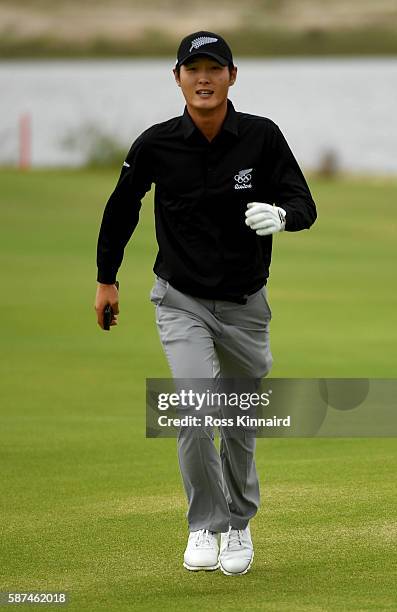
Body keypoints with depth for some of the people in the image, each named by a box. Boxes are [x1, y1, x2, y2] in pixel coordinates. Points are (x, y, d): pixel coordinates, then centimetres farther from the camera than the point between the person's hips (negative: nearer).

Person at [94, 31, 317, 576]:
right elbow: (122, 207, 6)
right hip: (182, 301, -1)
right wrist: (106, 278, 11)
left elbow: (304, 204, -10)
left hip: (245, 305, 1)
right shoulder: (157, 145, -11)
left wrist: (281, 215, -34)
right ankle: (205, 526, -5)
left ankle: (239, 525, 35)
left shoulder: (262, 137, -12)